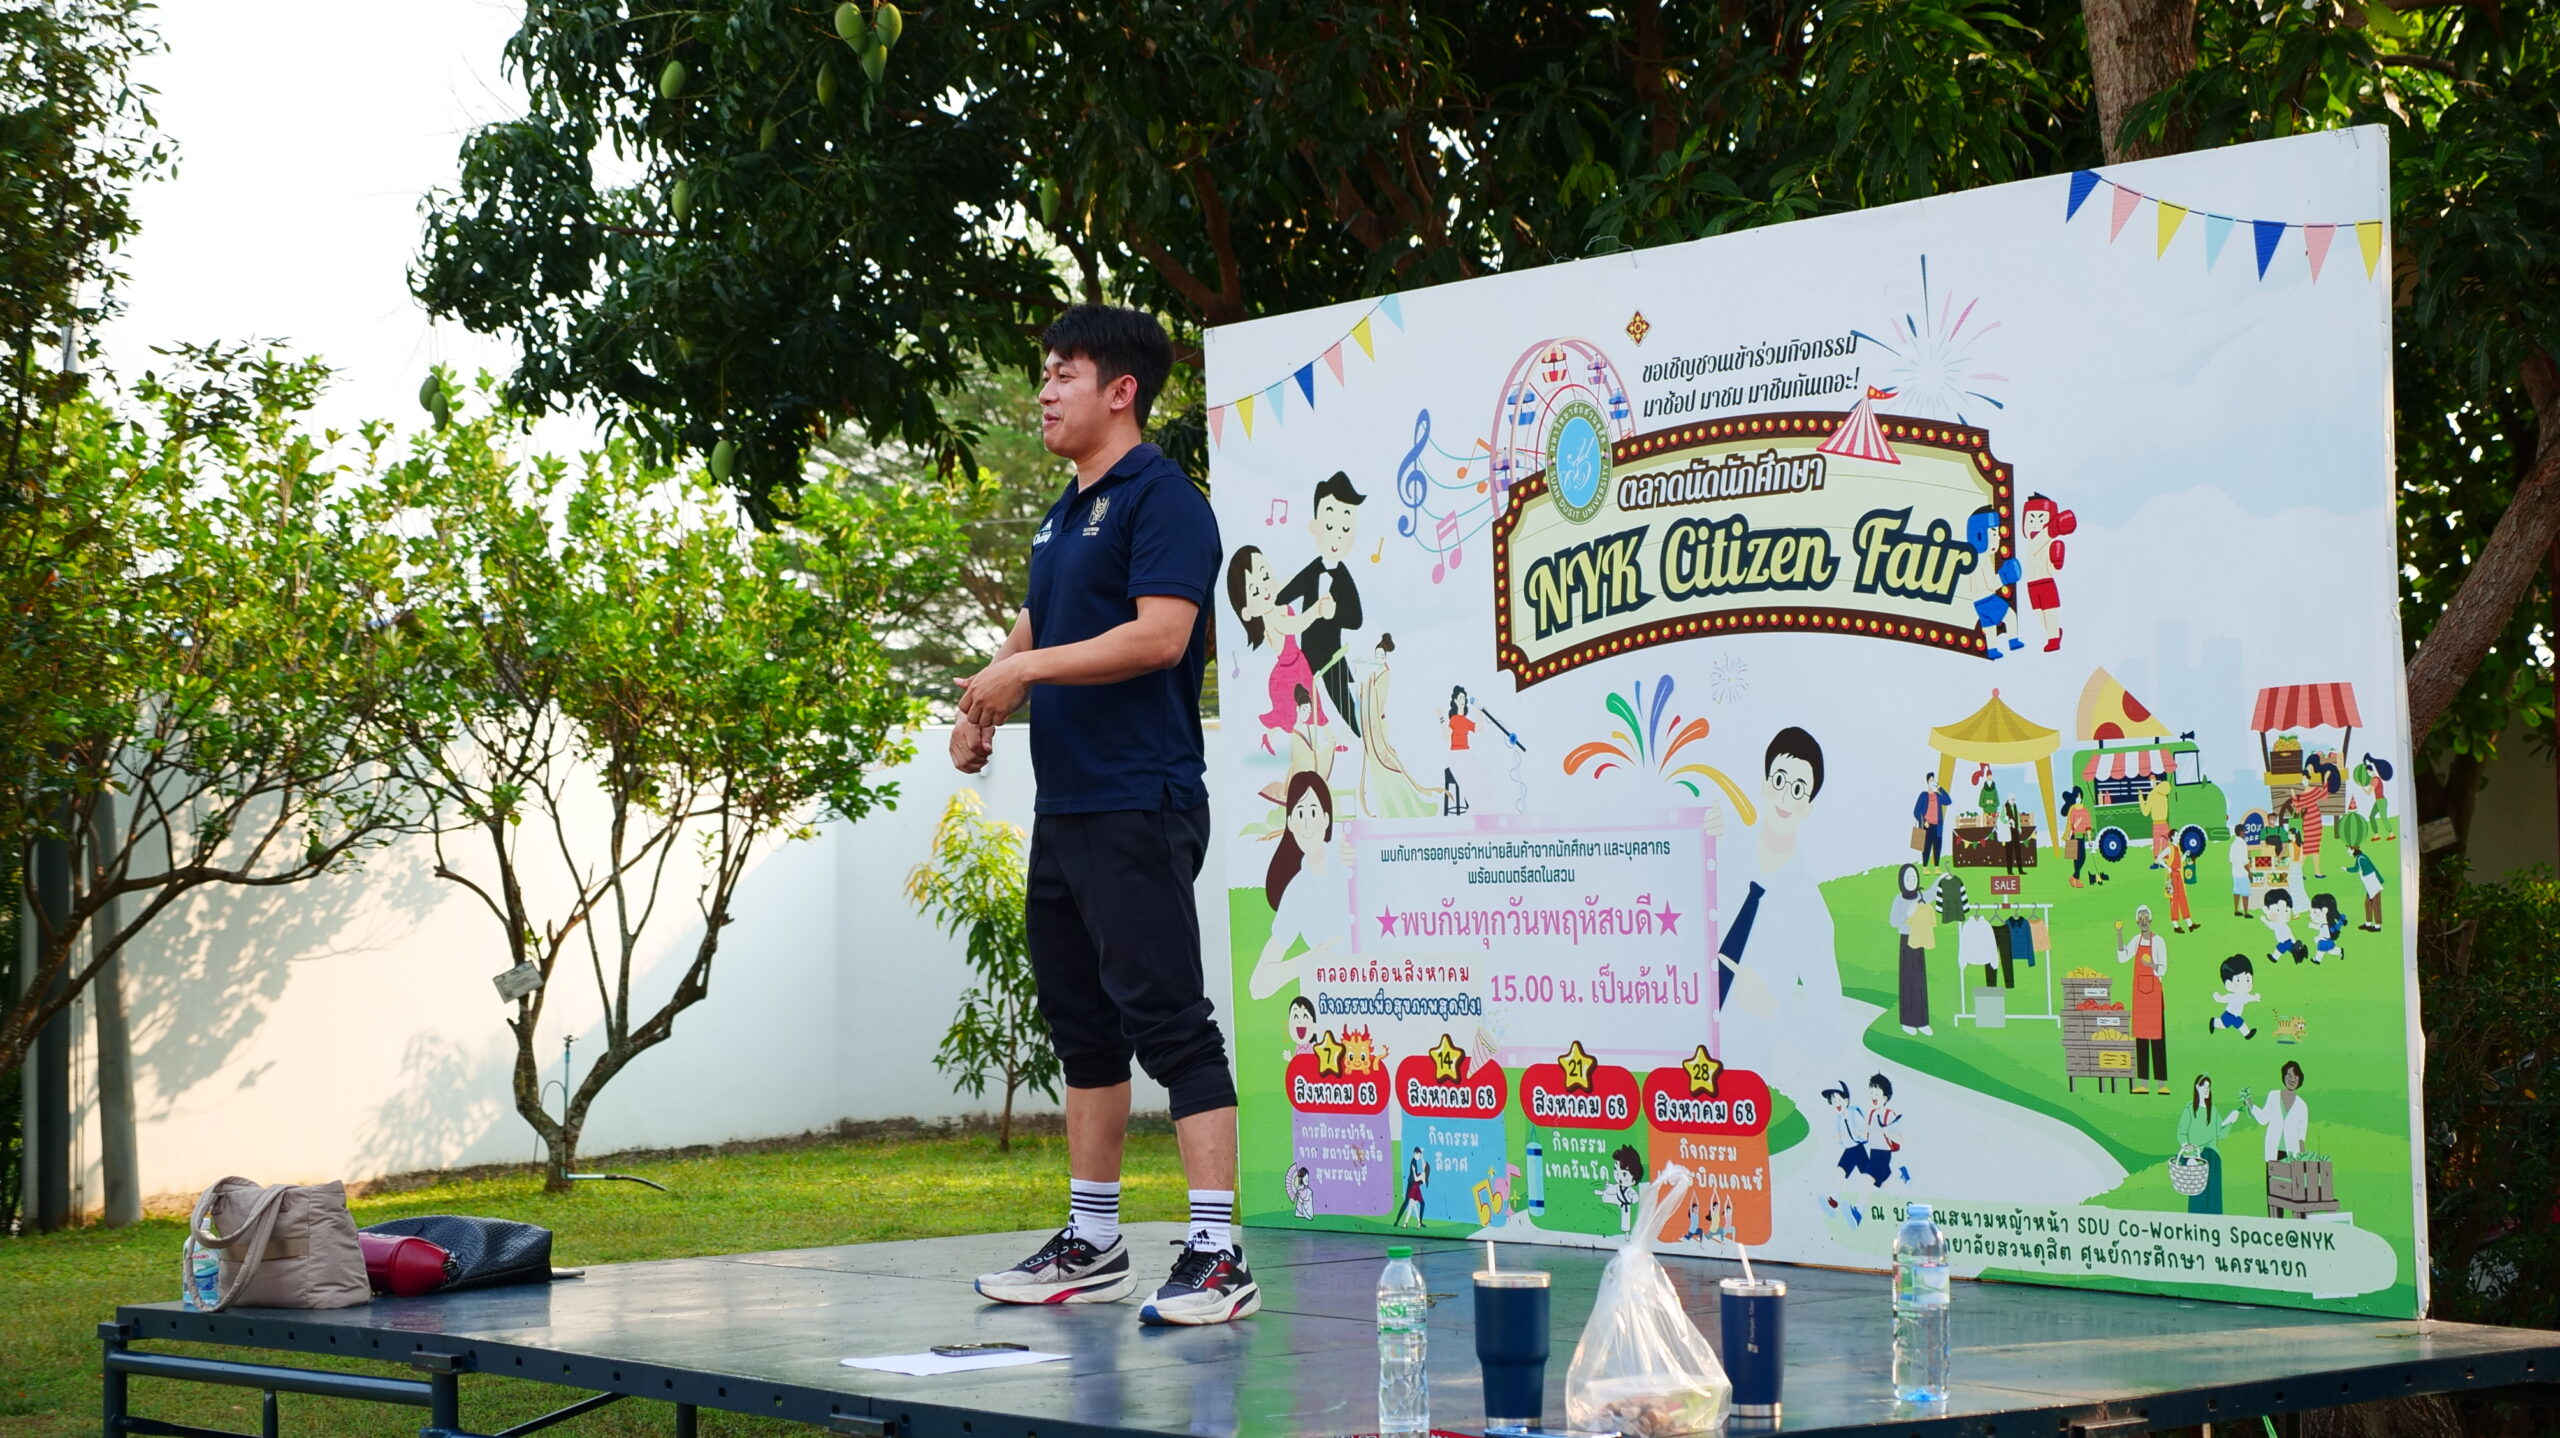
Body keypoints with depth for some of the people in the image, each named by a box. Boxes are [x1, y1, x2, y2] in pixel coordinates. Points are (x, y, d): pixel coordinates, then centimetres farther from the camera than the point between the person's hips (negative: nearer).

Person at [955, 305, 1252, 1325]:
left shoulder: (1163, 499, -10)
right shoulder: (1062, 516, 20)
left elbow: (1160, 633, -21)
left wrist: (1027, 668, -17)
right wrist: (983, 706, 7)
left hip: (1140, 809, -10)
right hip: (1063, 809, 10)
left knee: (1170, 1022, -12)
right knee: (1082, 1029, 15)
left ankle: (1218, 1257, -12)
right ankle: (1091, 1243, 24)